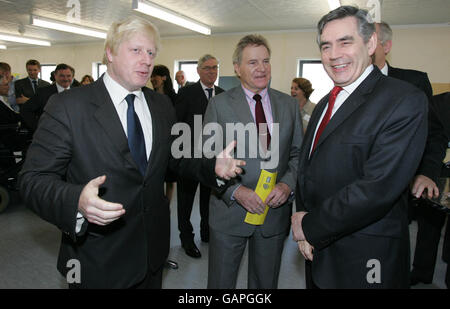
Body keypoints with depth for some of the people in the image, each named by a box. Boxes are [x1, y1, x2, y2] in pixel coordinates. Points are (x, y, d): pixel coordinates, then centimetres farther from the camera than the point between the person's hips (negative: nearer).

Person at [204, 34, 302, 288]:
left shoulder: (290, 104, 6)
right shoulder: (219, 104, -4)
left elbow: (298, 153, 7)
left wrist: (288, 184, -12)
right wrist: (236, 190, -18)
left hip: (275, 212, 3)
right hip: (229, 210, -2)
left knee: (266, 282, 20)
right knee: (221, 282, 13)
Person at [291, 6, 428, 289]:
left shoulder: (405, 101, -16)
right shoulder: (326, 104, 9)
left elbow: (377, 188, -25)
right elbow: (307, 168, 8)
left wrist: (311, 227, -16)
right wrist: (303, 219, -7)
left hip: (364, 261, -6)